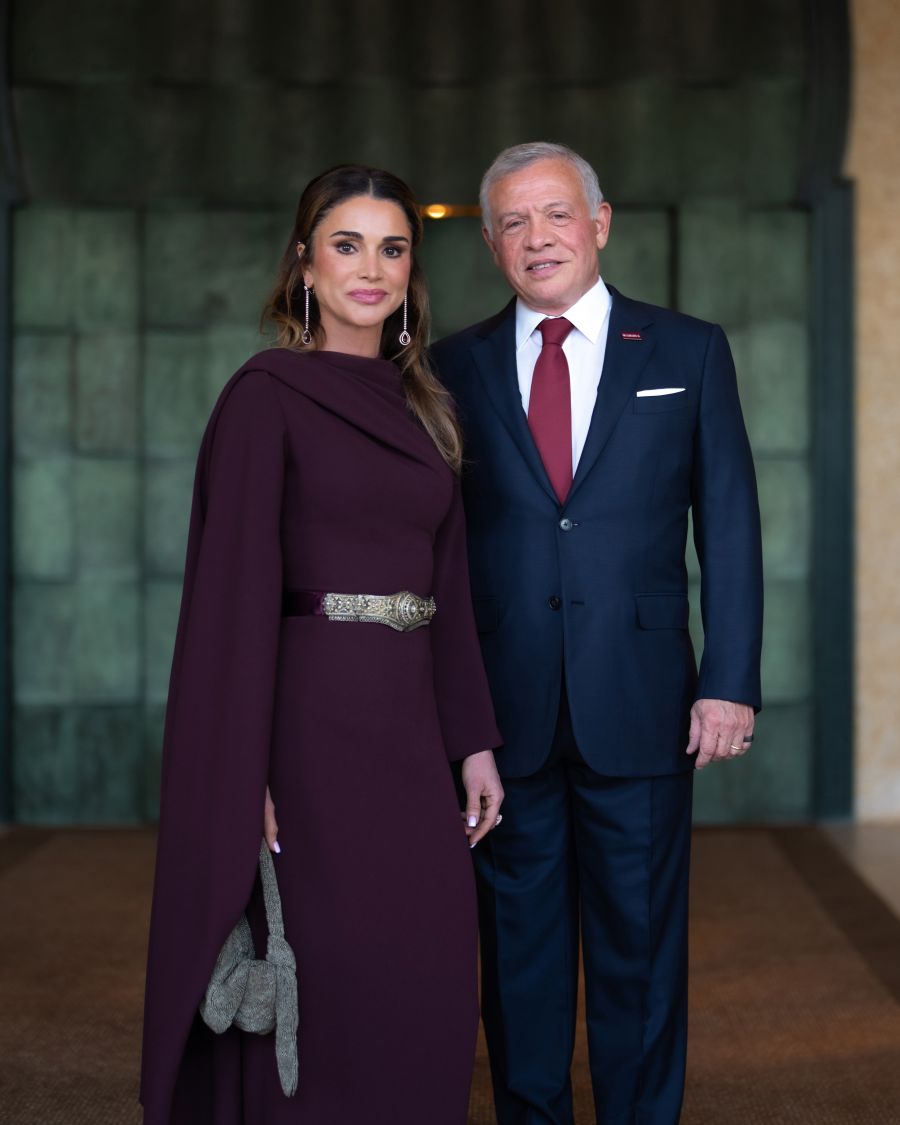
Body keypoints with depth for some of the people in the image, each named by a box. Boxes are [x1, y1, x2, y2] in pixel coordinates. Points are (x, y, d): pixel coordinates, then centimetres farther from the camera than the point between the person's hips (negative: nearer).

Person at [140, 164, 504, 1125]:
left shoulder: (421, 407, 14)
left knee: (422, 996, 10)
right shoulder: (264, 396, -7)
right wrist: (245, 777, -18)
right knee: (319, 997, 0)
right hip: (308, 723, -6)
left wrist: (473, 739, 11)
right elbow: (235, 586, -12)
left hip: (407, 729, 7)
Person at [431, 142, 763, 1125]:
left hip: (639, 708, -1)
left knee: (641, 951, 7)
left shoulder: (688, 353, 5)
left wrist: (730, 683, -5)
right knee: (518, 947, 10)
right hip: (503, 711, 1)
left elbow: (729, 527, 3)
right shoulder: (458, 366, 7)